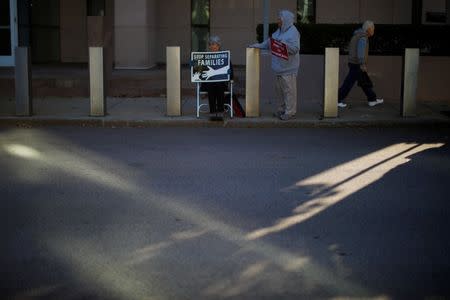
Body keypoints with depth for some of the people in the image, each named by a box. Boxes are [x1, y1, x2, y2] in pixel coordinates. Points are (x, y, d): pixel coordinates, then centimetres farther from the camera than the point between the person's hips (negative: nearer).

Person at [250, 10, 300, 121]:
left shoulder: (293, 32, -13)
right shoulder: (279, 31, 14)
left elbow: (295, 48, -23)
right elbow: (269, 42, 24)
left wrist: (283, 43, -32)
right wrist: (258, 45, 17)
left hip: (288, 68, -9)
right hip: (279, 67, 9)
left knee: (289, 90, -4)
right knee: (280, 89, 15)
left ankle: (290, 111, 2)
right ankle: (282, 109, 25)